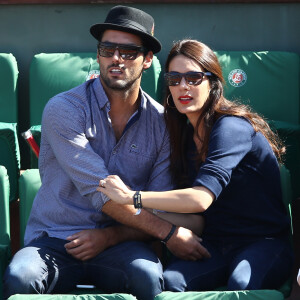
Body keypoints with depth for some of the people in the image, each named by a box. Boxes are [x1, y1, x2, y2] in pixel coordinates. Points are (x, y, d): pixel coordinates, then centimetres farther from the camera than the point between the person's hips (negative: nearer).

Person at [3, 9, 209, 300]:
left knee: (148, 277, -34)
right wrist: (169, 232, -17)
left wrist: (109, 236, -13)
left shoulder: (161, 121, 5)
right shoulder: (63, 110, -6)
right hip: (53, 240, -1)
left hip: (119, 243, 2)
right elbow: (100, 193, -14)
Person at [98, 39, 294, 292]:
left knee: (242, 284, -37)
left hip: (264, 241, -5)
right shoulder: (186, 135, 11)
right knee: (169, 281, -26)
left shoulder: (231, 127, -15)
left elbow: (200, 199, -26)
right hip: (216, 243, 5)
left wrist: (129, 196, -21)